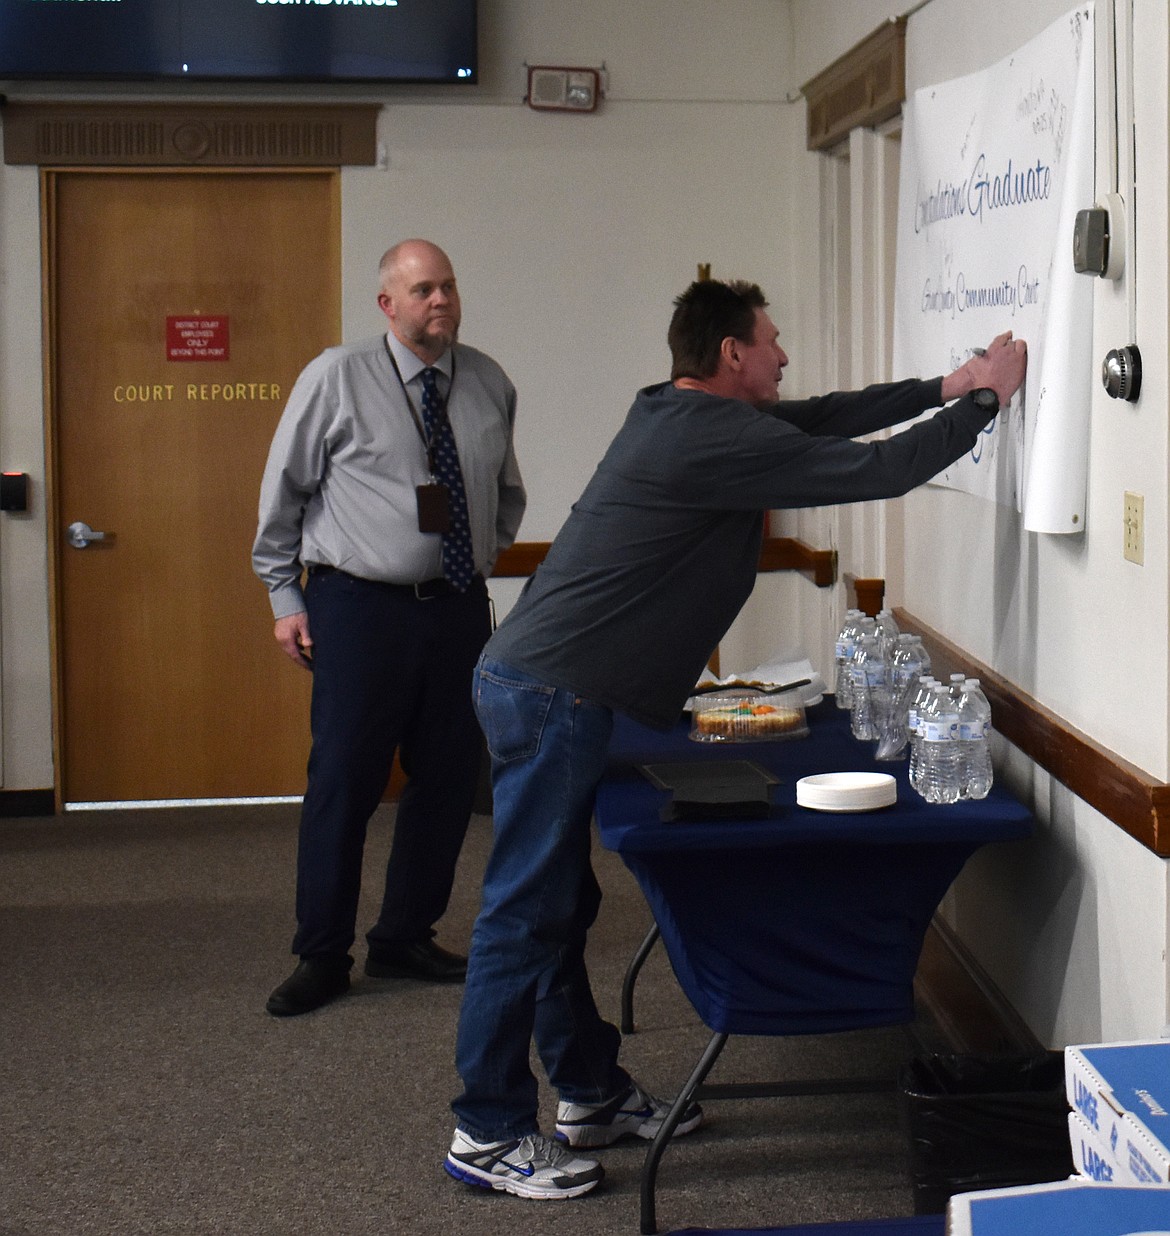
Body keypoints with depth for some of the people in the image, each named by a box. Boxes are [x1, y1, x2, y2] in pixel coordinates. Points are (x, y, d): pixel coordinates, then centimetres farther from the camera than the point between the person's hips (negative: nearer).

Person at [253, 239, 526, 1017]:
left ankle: (406, 940, 25)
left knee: (450, 779, 9)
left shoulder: (490, 385, 7)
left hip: (459, 608, 5)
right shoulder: (336, 379, -5)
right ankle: (322, 957, 10)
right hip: (360, 608, -4)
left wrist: (483, 558, 14)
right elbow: (284, 492, 1)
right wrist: (285, 598, 0)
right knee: (344, 782, -3)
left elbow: (507, 494, 24)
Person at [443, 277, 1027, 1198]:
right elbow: (876, 469, -15)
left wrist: (942, 387, 20)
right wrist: (985, 400, -3)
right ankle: (488, 1136, 3)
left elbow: (818, 420, 23)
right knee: (526, 913, -4)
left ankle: (591, 1092, 28)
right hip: (551, 696, -11)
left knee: (559, 905, 17)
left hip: (539, 682, 11)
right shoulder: (715, 439, -16)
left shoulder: (681, 416, 15)